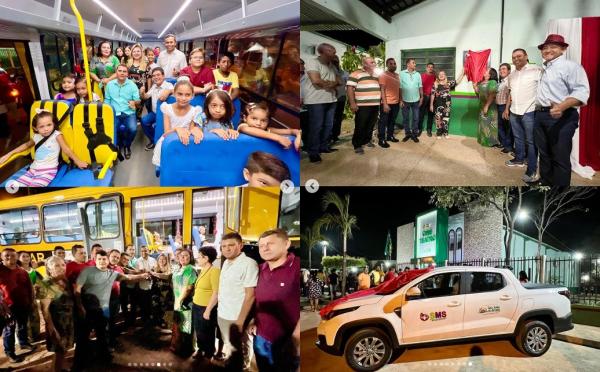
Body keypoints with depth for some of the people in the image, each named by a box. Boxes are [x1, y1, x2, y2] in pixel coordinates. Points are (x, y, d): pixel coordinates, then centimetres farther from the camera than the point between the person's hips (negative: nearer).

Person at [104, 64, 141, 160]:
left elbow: (138, 100, 2)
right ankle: (119, 145, 9)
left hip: (129, 113, -1)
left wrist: (134, 102, -23)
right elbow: (107, 100, 11)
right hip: (114, 113, 1)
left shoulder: (132, 85, 3)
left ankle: (127, 145, 5)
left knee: (133, 129, -30)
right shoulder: (110, 84, 8)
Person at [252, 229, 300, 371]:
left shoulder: (297, 267, -17)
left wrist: (296, 339, -18)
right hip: (260, 339, 6)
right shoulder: (260, 269, 3)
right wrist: (254, 322, 7)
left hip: (286, 343, -6)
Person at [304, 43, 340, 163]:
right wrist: (332, 83, -7)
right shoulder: (312, 62, -9)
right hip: (316, 100, -8)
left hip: (331, 100, 8)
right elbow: (316, 80, -21)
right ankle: (313, 152, 0)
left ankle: (324, 146, 23)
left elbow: (339, 81, 13)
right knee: (316, 127, -5)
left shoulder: (332, 66, 17)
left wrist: (332, 84, -11)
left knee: (328, 125, 11)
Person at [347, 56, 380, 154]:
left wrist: (381, 99, 21)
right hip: (362, 106, -7)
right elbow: (350, 88, -13)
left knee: (371, 125, 14)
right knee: (360, 126, -4)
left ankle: (367, 140, 29)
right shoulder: (356, 74, -7)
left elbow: (379, 88, 28)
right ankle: (357, 145, 4)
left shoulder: (375, 75, 17)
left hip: (375, 105, 7)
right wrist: (352, 103, -18)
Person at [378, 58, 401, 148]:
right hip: (387, 103, -7)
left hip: (396, 103, 7)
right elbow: (382, 90, -15)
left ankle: (390, 136, 28)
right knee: (383, 122, -1)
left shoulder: (397, 75, 12)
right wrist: (385, 104, -20)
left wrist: (400, 100, 12)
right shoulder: (383, 75, -10)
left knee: (392, 121, 16)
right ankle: (382, 140, 4)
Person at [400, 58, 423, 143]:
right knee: (405, 118, 6)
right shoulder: (402, 74, -5)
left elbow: (420, 87, 9)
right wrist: (401, 100, -9)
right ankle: (407, 134, 18)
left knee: (416, 118, 6)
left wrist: (421, 97, 3)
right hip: (405, 100, -2)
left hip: (416, 100, 2)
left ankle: (414, 134, 16)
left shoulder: (418, 74, 5)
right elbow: (400, 88, -6)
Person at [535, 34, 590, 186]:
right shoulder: (543, 69, 20)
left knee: (559, 158, -6)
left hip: (561, 117, -8)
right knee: (544, 154, 14)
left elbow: (581, 91, -19)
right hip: (540, 115, 8)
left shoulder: (570, 66, -7)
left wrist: (562, 106, -33)